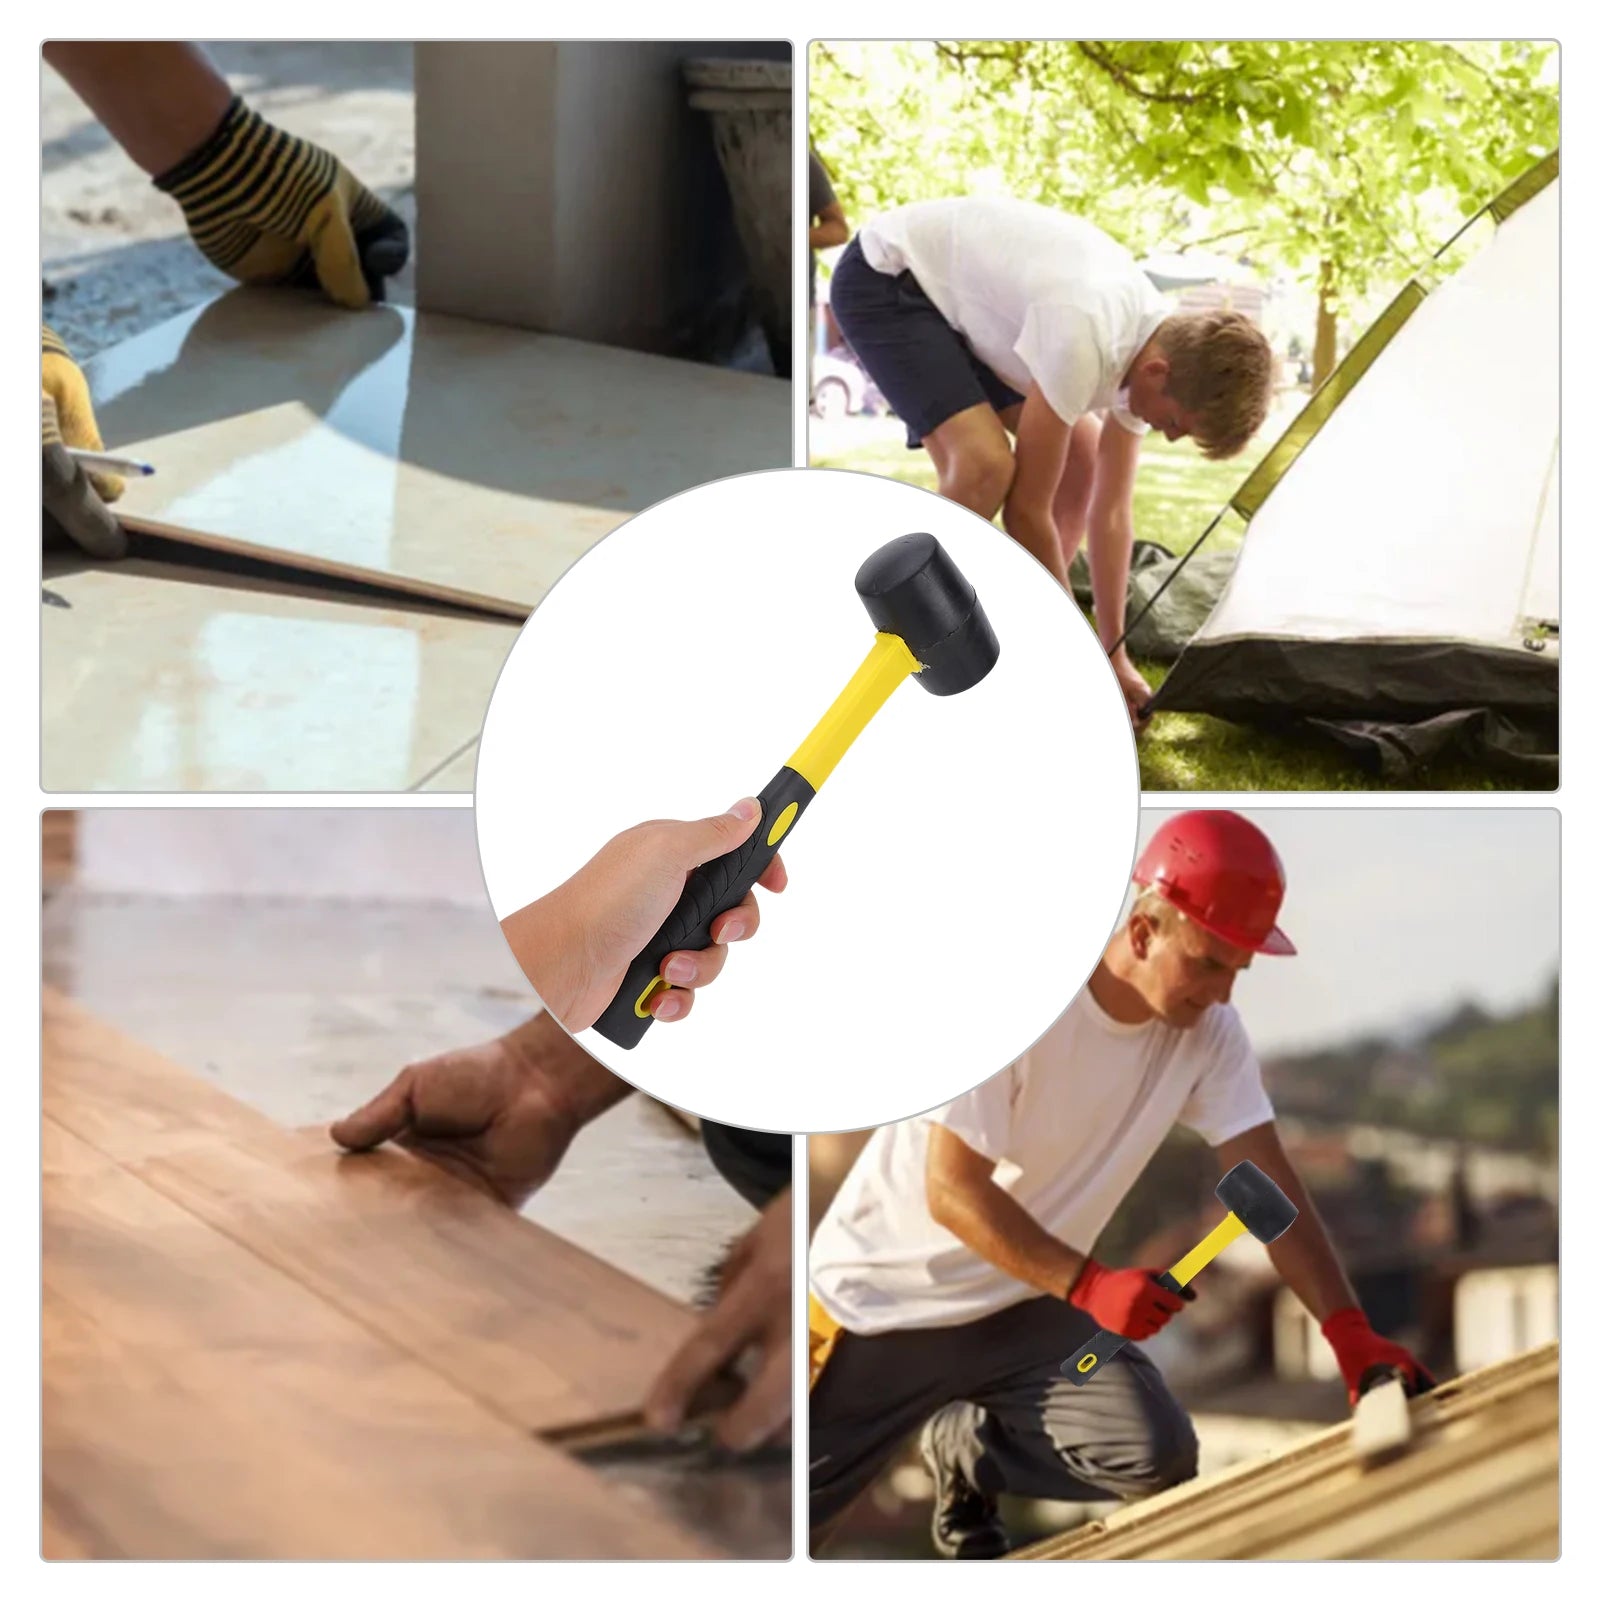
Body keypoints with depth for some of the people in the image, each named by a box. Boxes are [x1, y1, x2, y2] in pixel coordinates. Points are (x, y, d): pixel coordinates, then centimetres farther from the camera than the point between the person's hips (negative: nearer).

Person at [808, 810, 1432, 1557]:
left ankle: (967, 1451, 13)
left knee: (1157, 1457, -14)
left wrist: (1347, 1328, -23)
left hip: (1030, 1301, 5)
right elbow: (952, 1191, -25)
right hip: (884, 1299, -4)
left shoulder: (1208, 1031, -11)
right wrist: (1089, 1284, -33)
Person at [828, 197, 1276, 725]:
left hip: (960, 298, 9)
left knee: (1082, 455, 7)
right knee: (985, 467, -27)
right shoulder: (1085, 336, -37)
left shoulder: (1153, 346, -10)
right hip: (884, 279, -9)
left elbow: (1112, 510, 0)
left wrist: (1115, 656, 1)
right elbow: (1027, 508, -28)